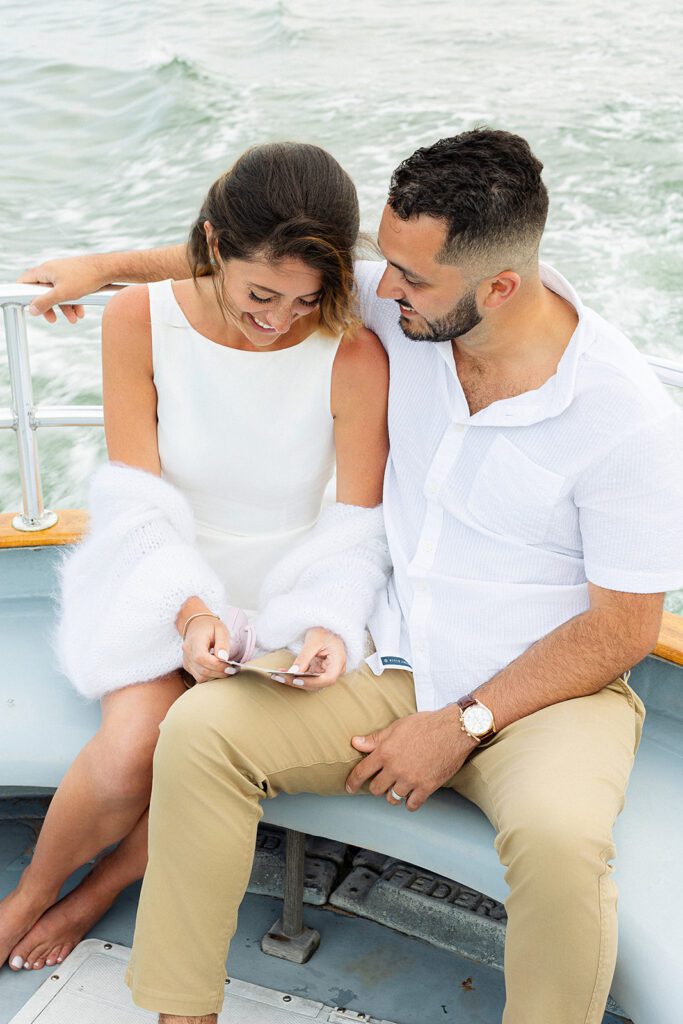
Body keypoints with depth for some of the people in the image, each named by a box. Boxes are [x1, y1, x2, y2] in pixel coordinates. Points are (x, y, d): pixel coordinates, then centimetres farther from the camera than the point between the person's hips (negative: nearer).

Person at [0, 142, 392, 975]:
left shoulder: (352, 359, -14)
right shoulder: (139, 321, -10)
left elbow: (357, 527, -8)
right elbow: (138, 500, -10)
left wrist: (329, 623, -26)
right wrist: (189, 606, -25)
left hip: (282, 595, 0)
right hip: (163, 584, 0)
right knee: (134, 742, -25)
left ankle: (98, 890, 7)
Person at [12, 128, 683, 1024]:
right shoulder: (406, 309, -5)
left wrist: (463, 725, -15)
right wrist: (105, 266, 13)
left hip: (548, 691, -4)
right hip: (393, 669, 5)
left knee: (559, 835, -36)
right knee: (201, 729, -16)